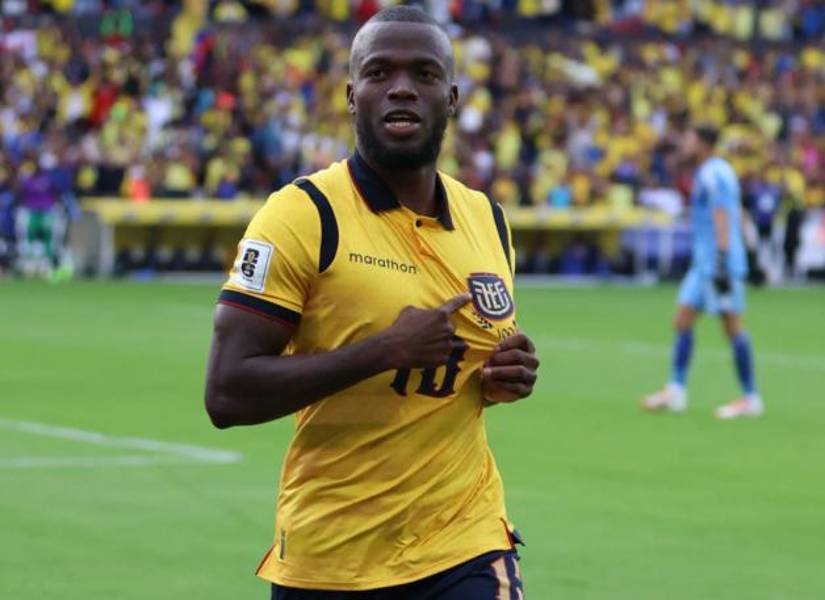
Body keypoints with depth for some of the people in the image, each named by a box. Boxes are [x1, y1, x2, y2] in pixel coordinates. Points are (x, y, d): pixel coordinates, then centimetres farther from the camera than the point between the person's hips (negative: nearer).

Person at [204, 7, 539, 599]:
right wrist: (384, 349, -22)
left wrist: (508, 377, 1)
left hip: (465, 548, 3)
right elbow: (227, 394, -17)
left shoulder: (488, 220, 8)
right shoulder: (303, 213, -10)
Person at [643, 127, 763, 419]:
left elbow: (722, 219, -19)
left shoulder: (715, 174, -13)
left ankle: (750, 398, -1)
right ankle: (675, 392, 5)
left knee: (732, 327, -6)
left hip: (719, 264, -10)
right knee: (682, 320, 5)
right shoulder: (707, 173, 17)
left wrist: (722, 263, -24)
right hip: (703, 263, 10)